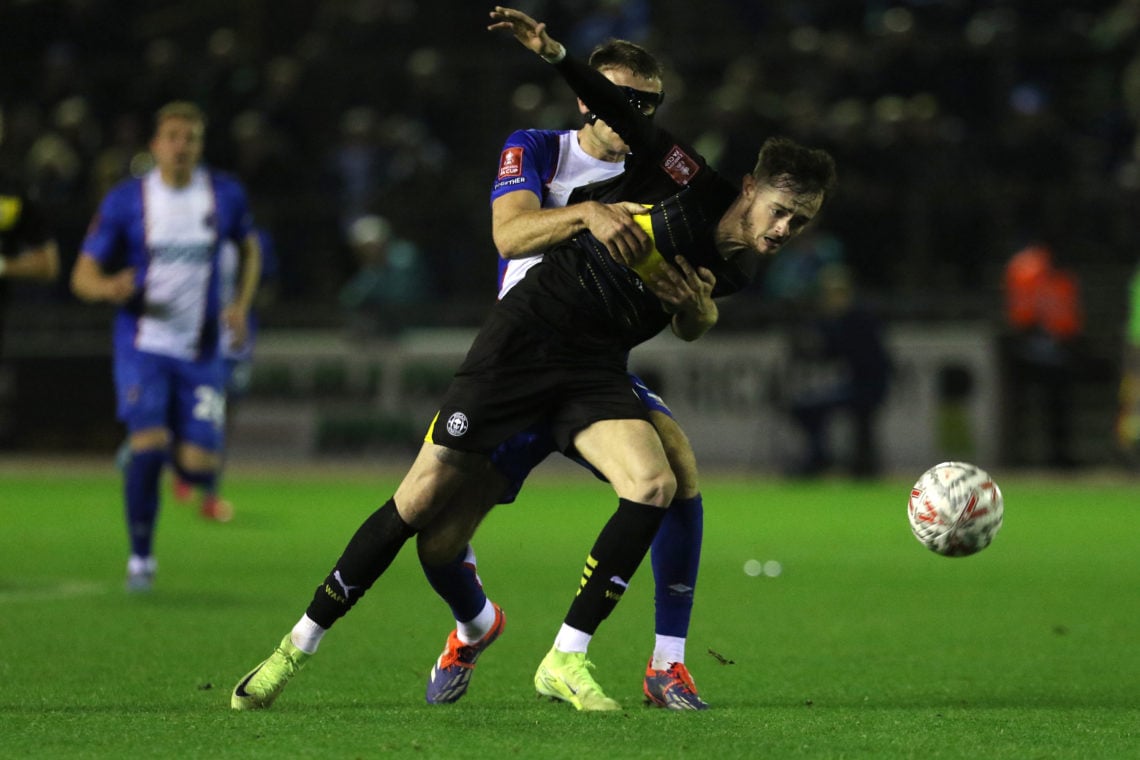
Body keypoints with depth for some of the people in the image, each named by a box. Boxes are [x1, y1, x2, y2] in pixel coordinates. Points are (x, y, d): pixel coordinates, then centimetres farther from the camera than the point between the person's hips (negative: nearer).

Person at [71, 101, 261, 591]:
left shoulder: (225, 195, 0)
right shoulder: (126, 201, -6)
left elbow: (249, 249, 19)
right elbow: (82, 276, -4)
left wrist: (242, 303, 2)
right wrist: (109, 287, -28)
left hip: (201, 352, 2)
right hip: (144, 346, -2)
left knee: (197, 467, -4)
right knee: (149, 447, -21)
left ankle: (185, 447, 36)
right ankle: (140, 558, -2)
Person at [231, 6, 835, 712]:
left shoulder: (740, 269, 5)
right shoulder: (691, 183, -10)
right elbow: (620, 112, -10)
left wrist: (696, 309, -3)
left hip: (597, 371, 5)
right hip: (530, 330, -5)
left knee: (655, 485, -22)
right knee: (423, 501, -6)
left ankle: (566, 660, -10)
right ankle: (299, 645, 9)